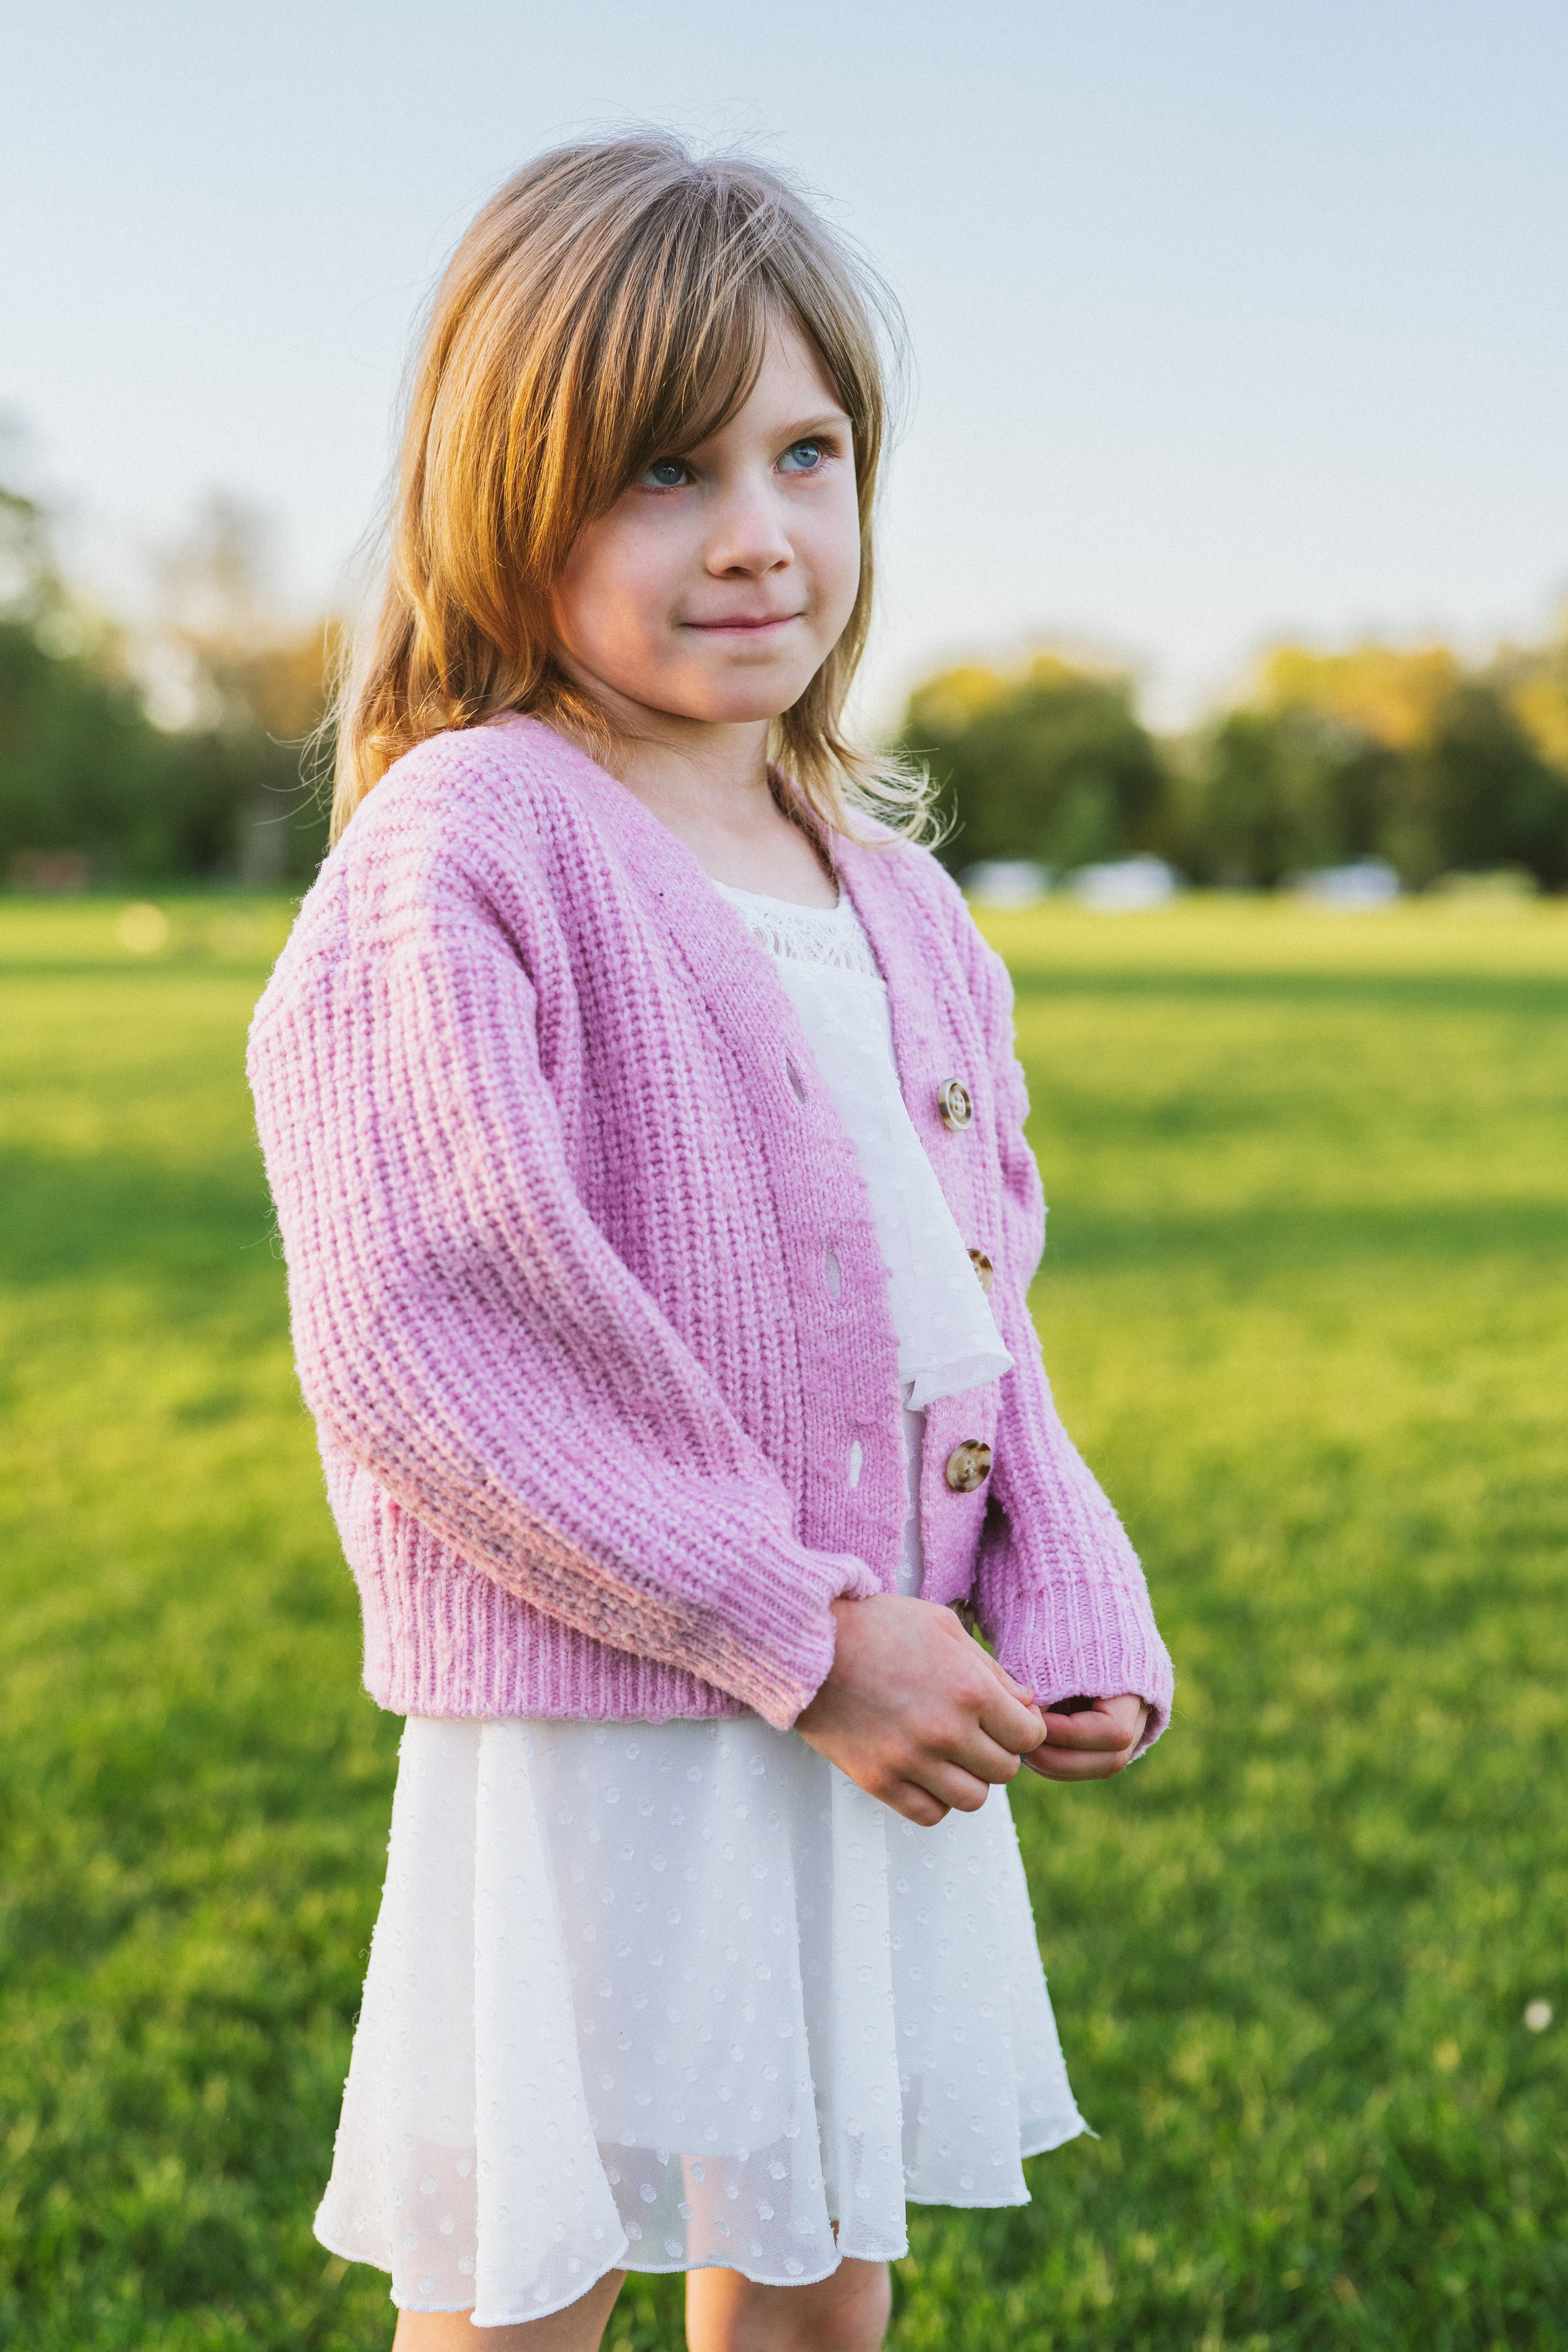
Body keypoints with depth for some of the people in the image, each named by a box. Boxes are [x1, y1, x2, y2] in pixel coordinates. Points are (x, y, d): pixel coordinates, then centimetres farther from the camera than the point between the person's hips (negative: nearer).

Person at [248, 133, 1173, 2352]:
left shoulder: (893, 898, 10)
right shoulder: (461, 853, -14)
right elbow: (408, 1339, -21)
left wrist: (1072, 1603, 0)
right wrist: (799, 1631, -19)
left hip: (893, 1739, 7)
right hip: (594, 1740, -7)